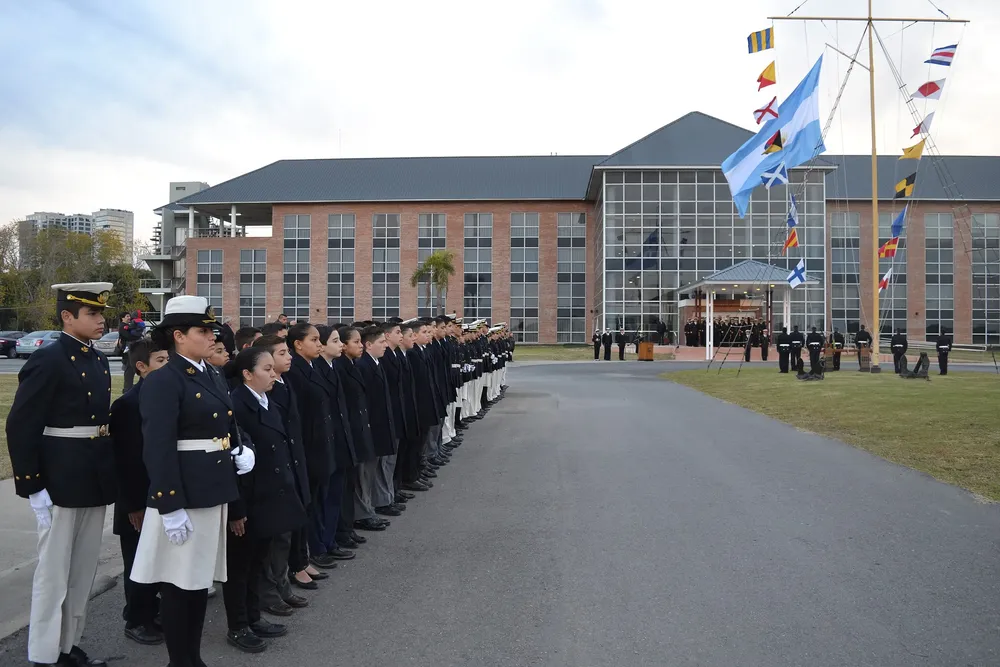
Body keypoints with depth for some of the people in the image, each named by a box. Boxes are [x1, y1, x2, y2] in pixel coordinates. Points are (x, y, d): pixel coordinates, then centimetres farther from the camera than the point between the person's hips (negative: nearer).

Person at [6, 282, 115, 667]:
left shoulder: (98, 361, 10)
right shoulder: (46, 361, -13)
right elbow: (20, 427, -15)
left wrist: (109, 477, 12)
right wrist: (33, 486, -17)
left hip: (95, 482, 7)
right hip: (60, 484, -7)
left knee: (83, 572, 15)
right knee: (54, 572, 4)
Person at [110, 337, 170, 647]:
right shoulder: (126, 405, -13)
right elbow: (125, 461, -15)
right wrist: (134, 506, -15)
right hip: (140, 503, -5)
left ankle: (153, 611, 30)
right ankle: (137, 621, 23)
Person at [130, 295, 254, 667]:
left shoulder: (209, 375, 12)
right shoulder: (162, 382, -14)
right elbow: (159, 449, -20)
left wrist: (241, 449, 2)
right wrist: (171, 507, -22)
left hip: (214, 491, 9)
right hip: (184, 495, -8)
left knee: (202, 577, 15)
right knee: (179, 581, 4)